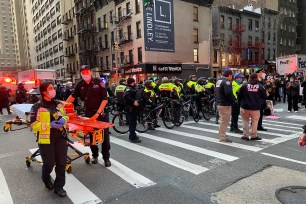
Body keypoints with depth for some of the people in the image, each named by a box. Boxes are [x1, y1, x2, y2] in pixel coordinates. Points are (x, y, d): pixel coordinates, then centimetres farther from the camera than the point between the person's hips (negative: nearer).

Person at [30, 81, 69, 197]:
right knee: (49, 164, 5)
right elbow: (34, 125, -12)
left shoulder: (58, 104, 6)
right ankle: (46, 179, 40)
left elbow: (65, 116, 18)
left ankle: (59, 187, 21)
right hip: (46, 139, -4)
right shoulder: (37, 107, -10)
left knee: (62, 163, 5)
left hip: (60, 137, 5)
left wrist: (64, 119, -5)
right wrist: (49, 125, -22)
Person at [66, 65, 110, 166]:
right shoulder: (80, 84, -1)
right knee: (92, 135, 10)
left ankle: (106, 157, 12)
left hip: (101, 112, -3)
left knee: (105, 135, 0)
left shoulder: (99, 82, -11)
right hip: (89, 113, 3)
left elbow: (105, 99, -13)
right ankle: (95, 155, 26)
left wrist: (98, 113, -18)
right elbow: (73, 96, 11)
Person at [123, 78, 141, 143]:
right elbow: (125, 96, -33)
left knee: (133, 122, 19)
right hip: (131, 108, -11)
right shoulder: (129, 89, -16)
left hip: (133, 107, 11)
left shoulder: (132, 88, 17)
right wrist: (133, 102, -32)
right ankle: (133, 138, -2)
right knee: (132, 122, -7)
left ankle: (132, 135, 32)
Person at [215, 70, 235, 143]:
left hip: (219, 103, 10)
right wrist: (233, 100, -11)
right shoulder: (227, 82, -17)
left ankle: (222, 134, 32)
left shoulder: (219, 80, 14)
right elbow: (229, 93, -26)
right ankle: (223, 137, 2)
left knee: (223, 120, 21)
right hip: (225, 104, -10)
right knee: (224, 121, -3)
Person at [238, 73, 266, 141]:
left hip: (245, 107, 0)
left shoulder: (244, 85, -6)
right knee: (255, 121, 9)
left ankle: (246, 135, 13)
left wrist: (241, 103, 13)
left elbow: (239, 96, -1)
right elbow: (264, 97, 4)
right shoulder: (260, 86, -4)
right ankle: (254, 136, 14)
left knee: (245, 121, 11)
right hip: (256, 107, 0)